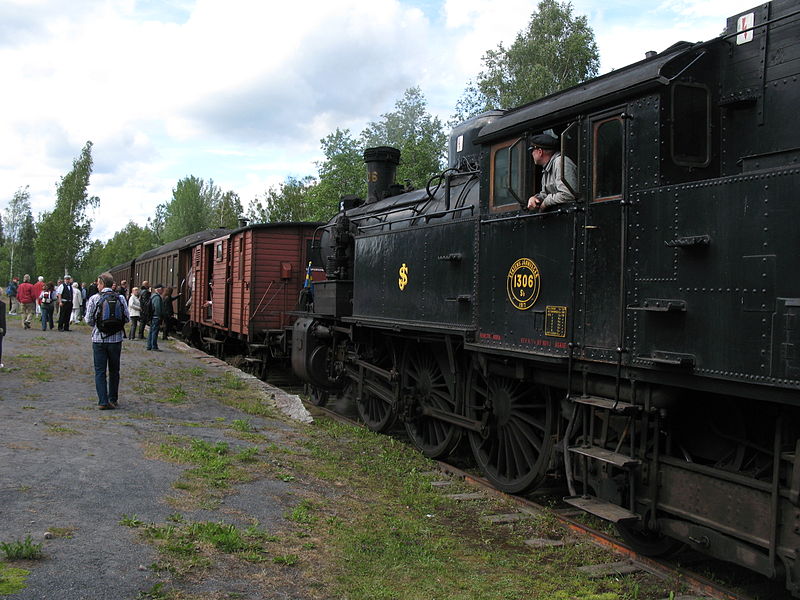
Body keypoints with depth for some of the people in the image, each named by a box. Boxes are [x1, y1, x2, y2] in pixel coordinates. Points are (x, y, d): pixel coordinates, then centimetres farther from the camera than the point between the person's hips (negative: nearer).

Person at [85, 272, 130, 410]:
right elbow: (127, 318, -1)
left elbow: (89, 320, -5)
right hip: (116, 338, 2)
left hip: (99, 339, -1)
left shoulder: (94, 299, -6)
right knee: (114, 370, 14)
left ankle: (103, 401, -4)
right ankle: (113, 399, 21)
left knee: (100, 371, 4)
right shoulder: (120, 298, -3)